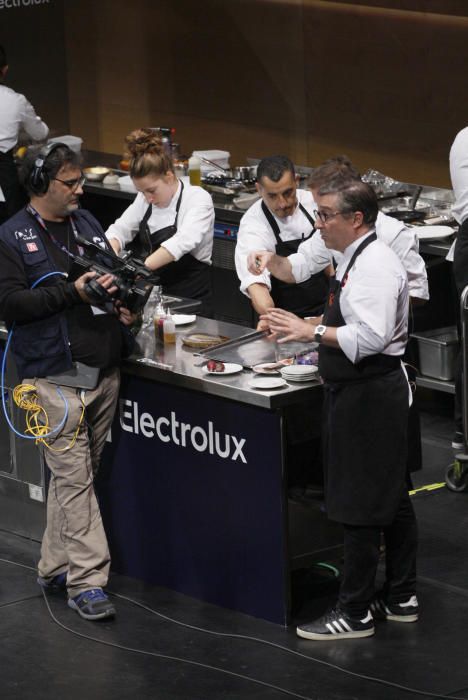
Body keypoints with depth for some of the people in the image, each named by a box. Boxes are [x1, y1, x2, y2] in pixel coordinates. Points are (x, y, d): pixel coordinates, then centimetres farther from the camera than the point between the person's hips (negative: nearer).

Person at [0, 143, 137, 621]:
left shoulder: (85, 223, 14)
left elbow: (114, 272, 27)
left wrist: (123, 305, 6)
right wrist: (73, 292, -19)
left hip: (103, 370, 6)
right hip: (55, 377, -6)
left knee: (75, 474, 13)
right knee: (74, 478, -9)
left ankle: (55, 567, 24)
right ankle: (86, 581, -8)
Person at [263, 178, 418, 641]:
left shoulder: (375, 266, -20)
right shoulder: (355, 260, 13)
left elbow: (371, 337, -28)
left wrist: (312, 331, -23)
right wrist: (313, 328, 12)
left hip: (369, 395, -11)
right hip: (356, 391, 11)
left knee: (360, 505, -4)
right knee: (392, 498, 17)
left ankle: (355, 614, 2)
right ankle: (401, 598, 27)